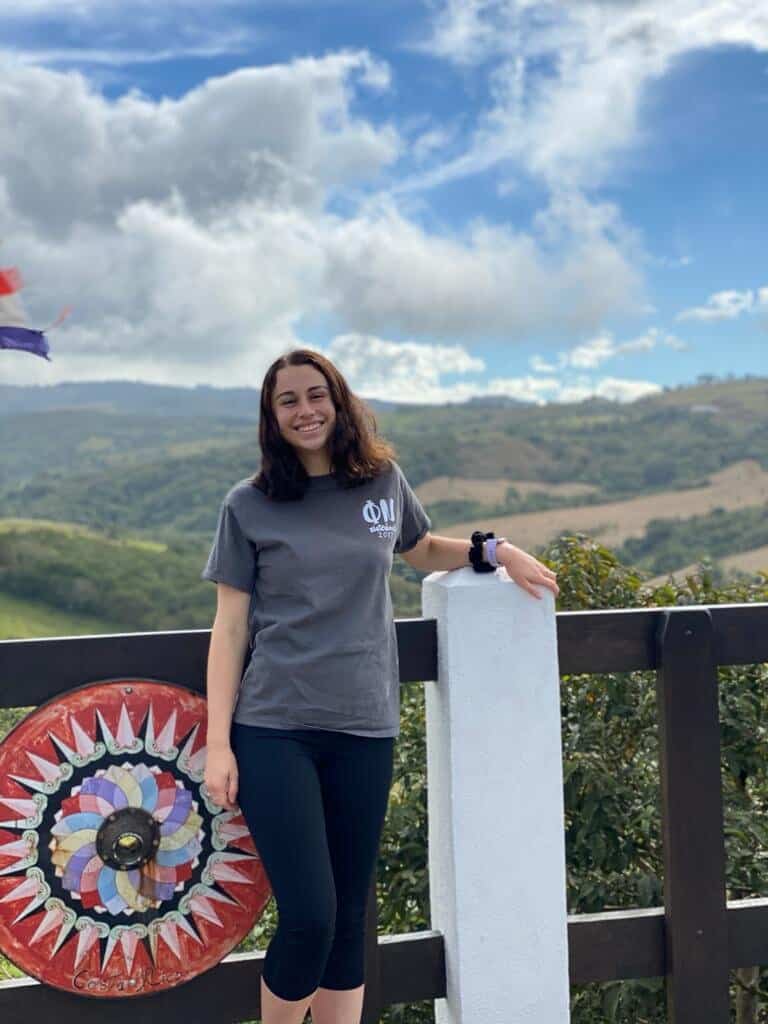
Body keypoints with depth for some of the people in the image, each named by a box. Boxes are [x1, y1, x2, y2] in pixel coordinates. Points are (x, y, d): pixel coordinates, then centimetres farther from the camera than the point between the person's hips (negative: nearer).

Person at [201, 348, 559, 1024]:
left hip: (364, 728, 3)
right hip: (273, 730, -2)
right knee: (308, 917, -9)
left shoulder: (383, 481, 8)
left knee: (349, 918, 8)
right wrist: (218, 744, -5)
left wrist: (495, 550, 9)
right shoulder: (249, 506, 1)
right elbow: (230, 627, 0)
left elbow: (421, 550, 27)